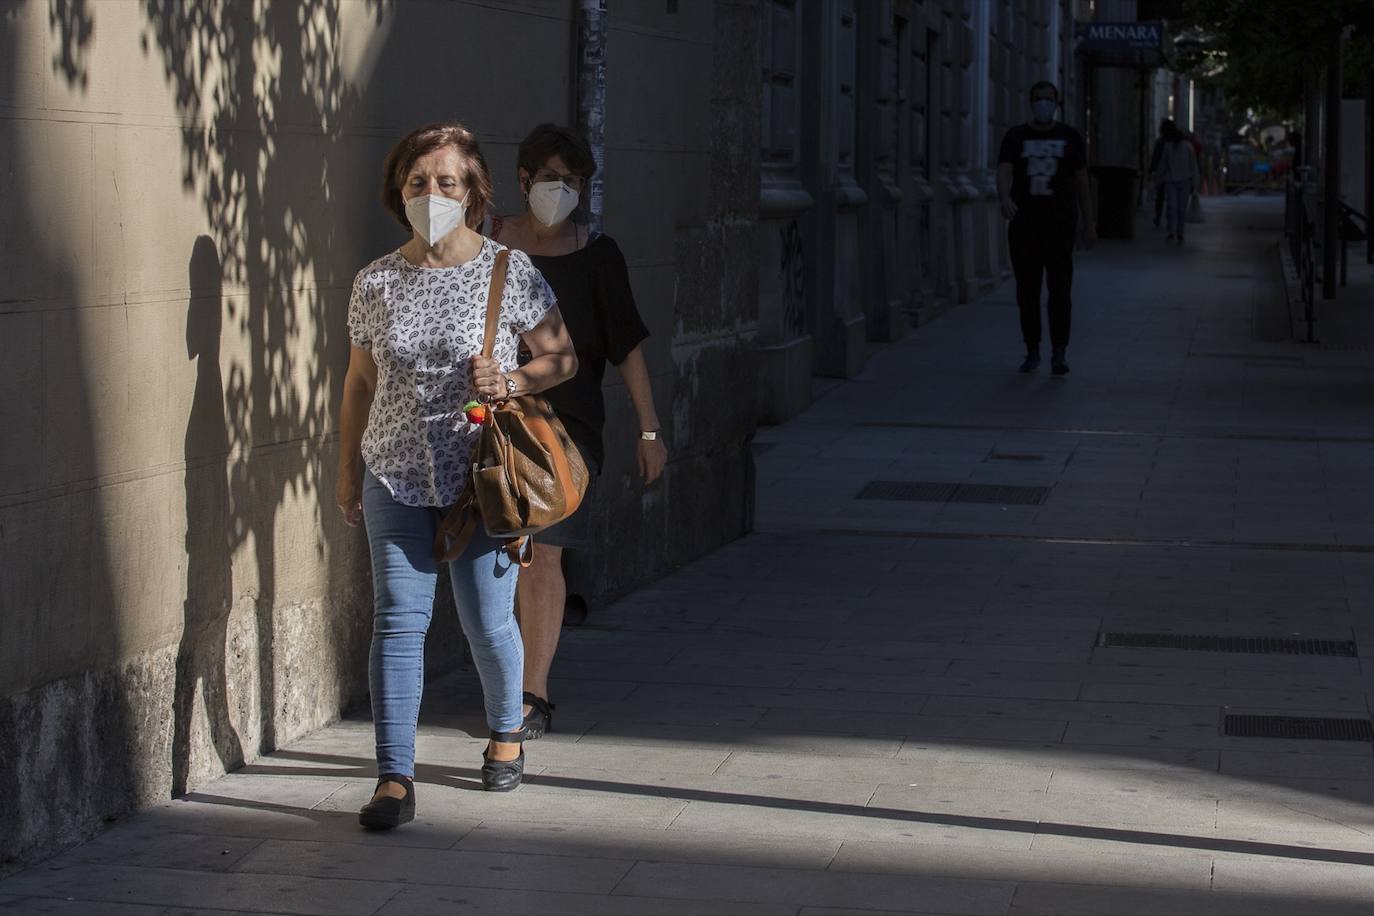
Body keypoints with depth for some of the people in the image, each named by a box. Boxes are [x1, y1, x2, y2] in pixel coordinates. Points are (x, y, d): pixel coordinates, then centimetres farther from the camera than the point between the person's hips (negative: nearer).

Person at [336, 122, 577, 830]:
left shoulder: (509, 271, -3)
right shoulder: (376, 282, 4)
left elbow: (564, 357, 3)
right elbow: (359, 383, 14)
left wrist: (512, 383, -15)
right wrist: (348, 469, 14)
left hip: (483, 477, -2)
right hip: (396, 477, 2)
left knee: (488, 620, 5)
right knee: (398, 618, -4)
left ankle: (506, 731, 34)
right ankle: (394, 778, -2)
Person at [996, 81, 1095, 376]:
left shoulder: (1070, 137, 4)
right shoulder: (1015, 137, 3)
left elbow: (1082, 181, 7)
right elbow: (1003, 174, -11)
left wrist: (1089, 224, 5)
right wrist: (1005, 199, -34)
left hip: (1059, 224, -1)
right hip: (1024, 225, 1)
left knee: (1060, 289, -11)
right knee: (1027, 291, 6)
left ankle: (1059, 354, -10)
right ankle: (1032, 352, 17)